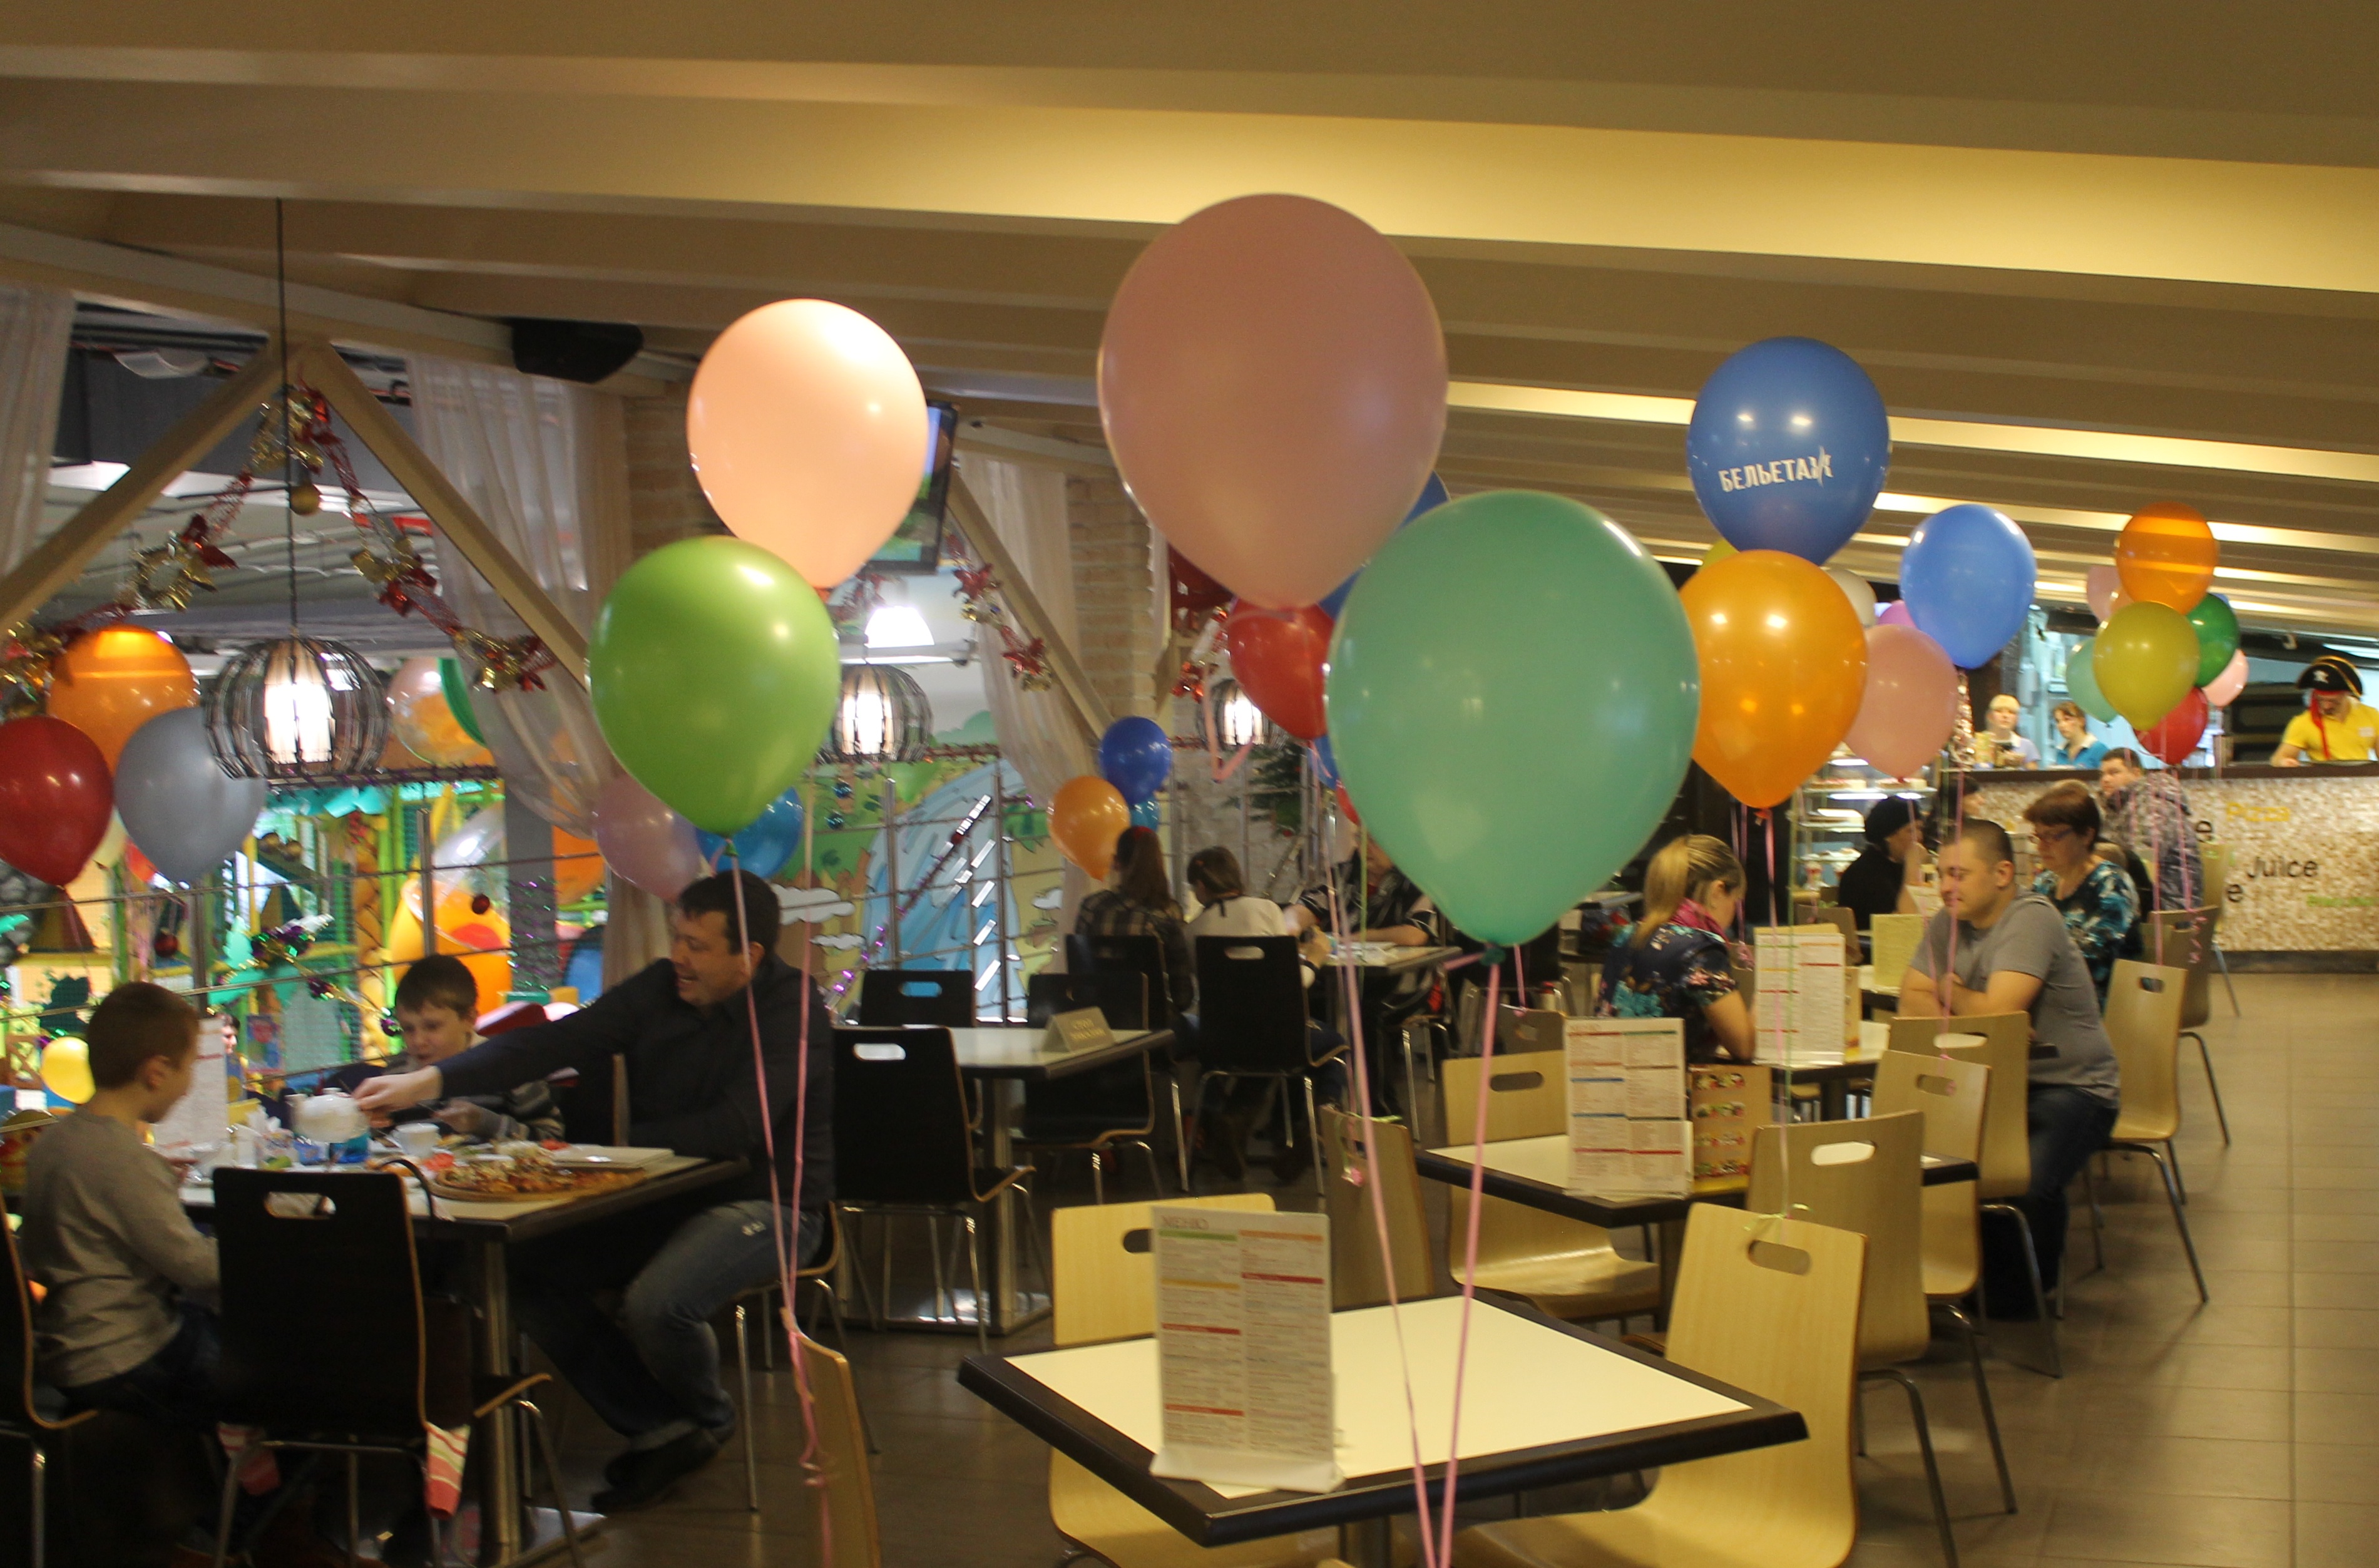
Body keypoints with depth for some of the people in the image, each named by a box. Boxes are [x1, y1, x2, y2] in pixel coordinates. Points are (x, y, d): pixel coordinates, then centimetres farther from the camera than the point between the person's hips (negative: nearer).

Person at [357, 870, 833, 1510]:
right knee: (524, 1266, -7)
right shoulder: (659, 989, 2)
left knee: (655, 1303, -32)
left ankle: (709, 1421, 5)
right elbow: (555, 1042, -4)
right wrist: (429, 1082, -14)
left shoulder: (793, 1012, -16)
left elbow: (734, 1129, -25)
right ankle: (659, 1430, 2)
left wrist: (617, 1142, -14)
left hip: (765, 1204, -7)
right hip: (664, 1201, 7)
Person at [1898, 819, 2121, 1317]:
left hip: (2072, 1088, -7)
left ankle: (2023, 1293, -1)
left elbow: (1995, 1014, -24)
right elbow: (1913, 1001, 2)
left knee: (2028, 1181, -31)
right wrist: (1968, 1011, -17)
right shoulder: (1949, 922, 7)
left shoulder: (2031, 919, -16)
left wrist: (1949, 992, -4)